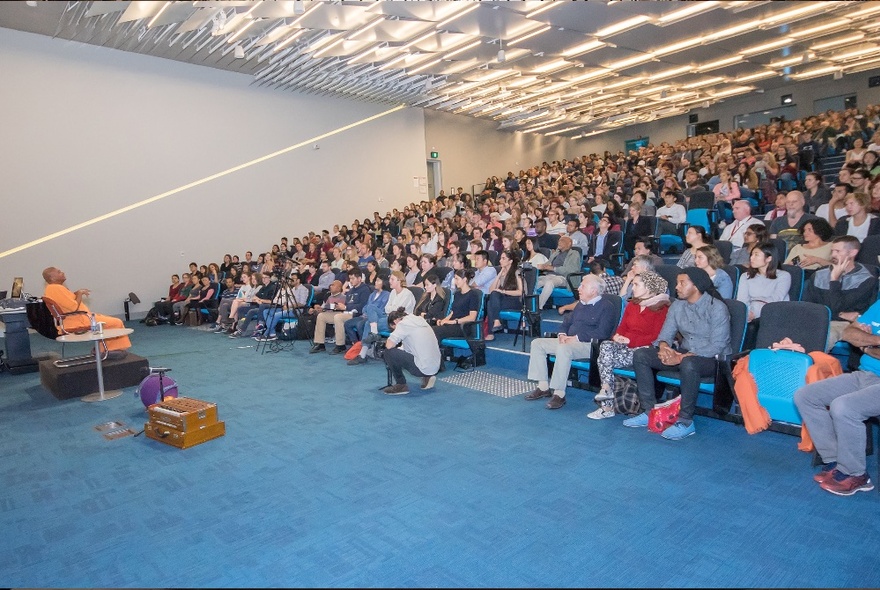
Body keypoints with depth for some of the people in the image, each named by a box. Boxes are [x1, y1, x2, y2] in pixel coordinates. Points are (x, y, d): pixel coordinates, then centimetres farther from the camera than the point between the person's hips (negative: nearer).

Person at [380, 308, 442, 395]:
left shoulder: (403, 323, -7)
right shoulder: (419, 320, 16)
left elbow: (389, 345, -13)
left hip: (423, 369, -9)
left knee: (389, 352, -3)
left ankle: (401, 385, 6)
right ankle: (427, 377, 17)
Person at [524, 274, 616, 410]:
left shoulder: (606, 306, -5)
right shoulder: (581, 304, 22)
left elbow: (602, 333, -18)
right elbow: (567, 321, 27)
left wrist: (577, 338, -18)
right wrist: (562, 334, 4)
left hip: (589, 344, -9)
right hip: (569, 341, 9)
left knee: (563, 348, -38)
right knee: (537, 343, -2)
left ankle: (559, 394, -31)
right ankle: (543, 387, -4)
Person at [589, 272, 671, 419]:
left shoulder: (661, 307, -2)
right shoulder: (632, 304, 21)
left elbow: (657, 336, -11)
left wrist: (631, 340, -17)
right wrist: (617, 335, -5)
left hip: (644, 348, -6)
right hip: (625, 344, 6)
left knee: (605, 359, -28)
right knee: (605, 346, -29)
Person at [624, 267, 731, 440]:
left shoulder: (717, 308, -14)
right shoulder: (677, 306, 5)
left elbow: (717, 345, -20)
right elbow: (666, 333, 6)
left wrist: (682, 357, -28)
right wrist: (664, 346, -20)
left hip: (712, 358, -7)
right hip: (683, 354, 7)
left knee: (688, 364, -41)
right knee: (640, 355, -11)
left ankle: (686, 421, -25)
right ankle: (649, 411, -8)